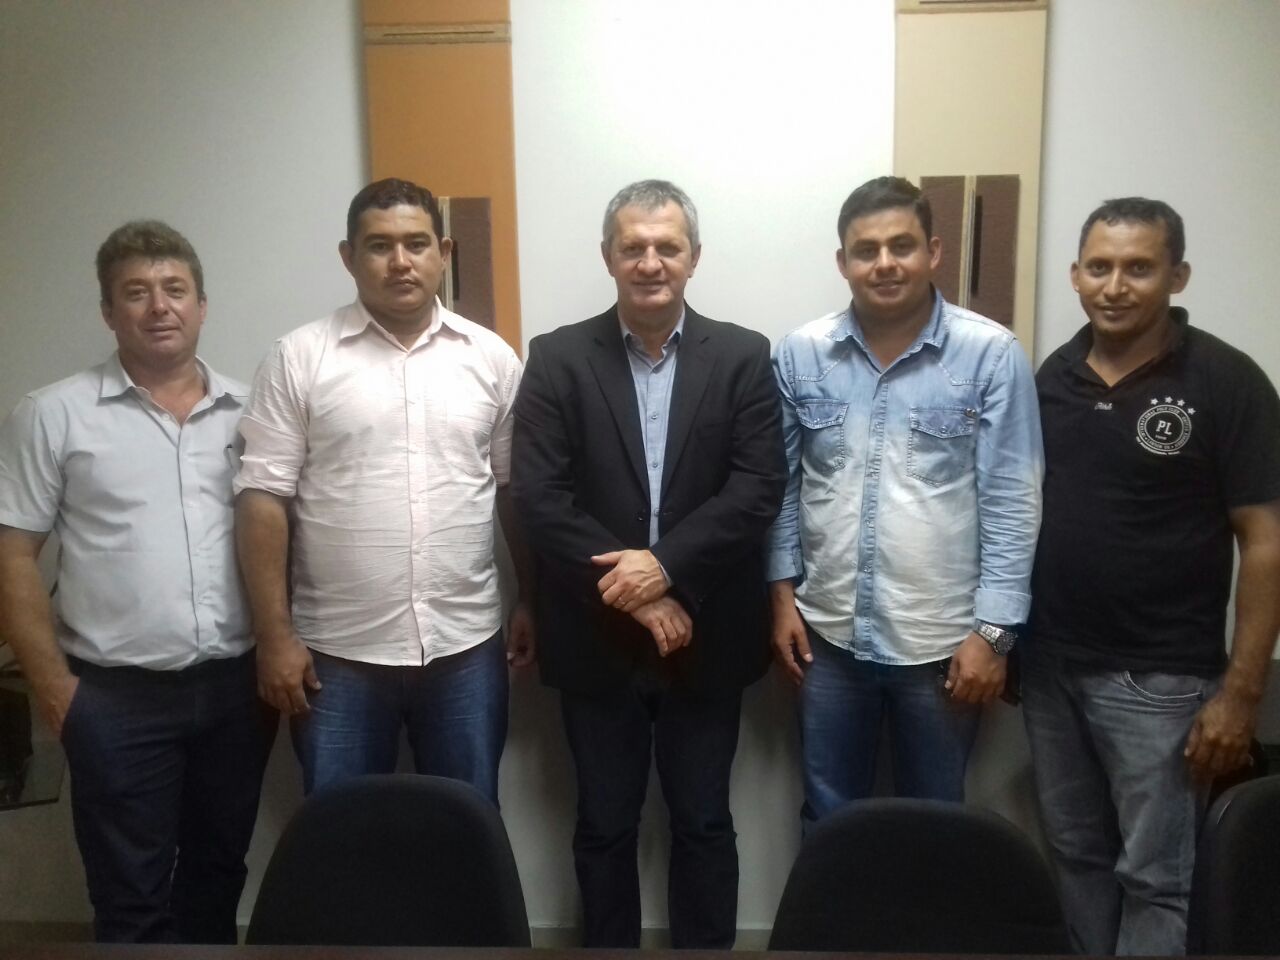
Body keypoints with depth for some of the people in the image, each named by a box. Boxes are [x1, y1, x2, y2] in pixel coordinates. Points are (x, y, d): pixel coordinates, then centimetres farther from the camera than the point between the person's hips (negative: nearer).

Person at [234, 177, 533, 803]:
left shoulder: (491, 357, 3)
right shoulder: (298, 359, -4)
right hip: (338, 653, -1)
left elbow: (516, 489, 9)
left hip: (465, 646, 2)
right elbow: (263, 501, -6)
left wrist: (532, 601, 8)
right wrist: (275, 636, -8)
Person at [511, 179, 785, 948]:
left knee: (704, 824, 15)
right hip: (598, 640, 0)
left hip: (705, 639, 0)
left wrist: (664, 565, -19)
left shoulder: (743, 358, 0)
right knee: (604, 825, 15)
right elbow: (540, 496, -9)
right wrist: (631, 590, -15)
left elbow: (758, 490, -8)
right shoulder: (558, 358, -1)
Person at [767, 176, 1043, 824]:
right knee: (827, 819, 19)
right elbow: (782, 483, 5)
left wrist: (992, 630, -11)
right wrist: (782, 593, 3)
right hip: (829, 632, 2)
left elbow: (1011, 502, -9)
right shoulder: (800, 354, -2)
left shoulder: (992, 354, -10)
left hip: (942, 639, -2)